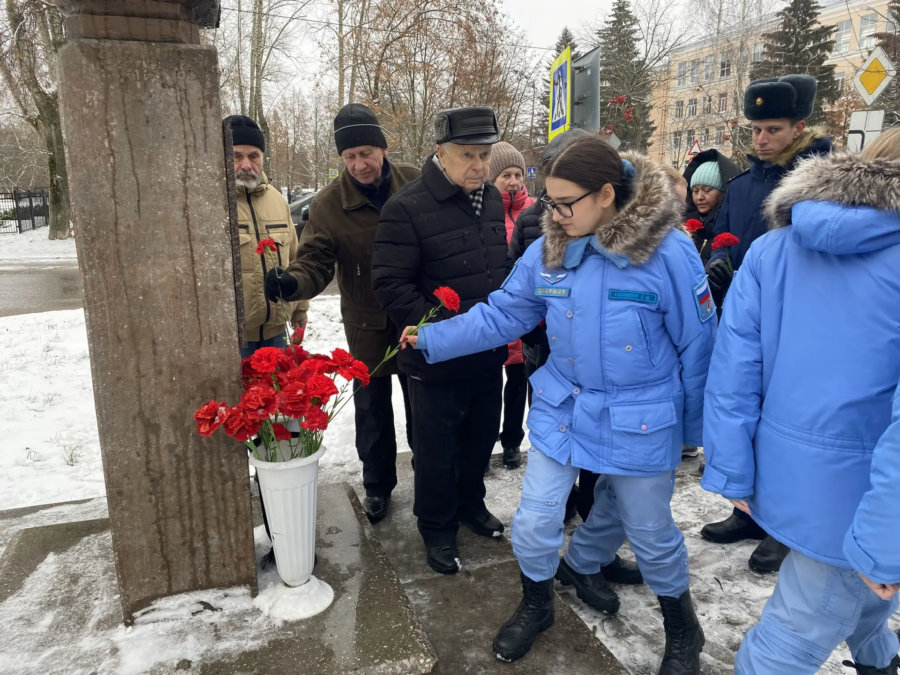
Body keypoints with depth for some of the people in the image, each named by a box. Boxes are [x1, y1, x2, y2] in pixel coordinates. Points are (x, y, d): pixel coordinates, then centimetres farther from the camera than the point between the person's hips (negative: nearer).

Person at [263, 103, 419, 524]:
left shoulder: (415, 185, -9)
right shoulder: (328, 205, -9)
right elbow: (316, 262, -15)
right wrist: (292, 282, -37)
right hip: (367, 326, 0)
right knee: (371, 410, 13)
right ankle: (377, 484, 36)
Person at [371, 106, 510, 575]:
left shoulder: (492, 199, 6)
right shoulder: (407, 208, -17)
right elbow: (390, 284, -19)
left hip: (489, 355, 7)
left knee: (482, 437, 23)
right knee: (436, 449, 11)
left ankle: (470, 503, 48)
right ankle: (437, 528, 34)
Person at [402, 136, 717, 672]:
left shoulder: (669, 251, -18)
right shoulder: (548, 252, -6)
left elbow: (697, 348, -9)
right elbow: (501, 315, 2)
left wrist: (697, 429, 0)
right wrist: (433, 340, -4)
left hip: (639, 424, -3)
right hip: (562, 410, 3)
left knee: (650, 530, 16)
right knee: (535, 522, 6)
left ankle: (683, 630, 48)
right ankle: (536, 605, 40)